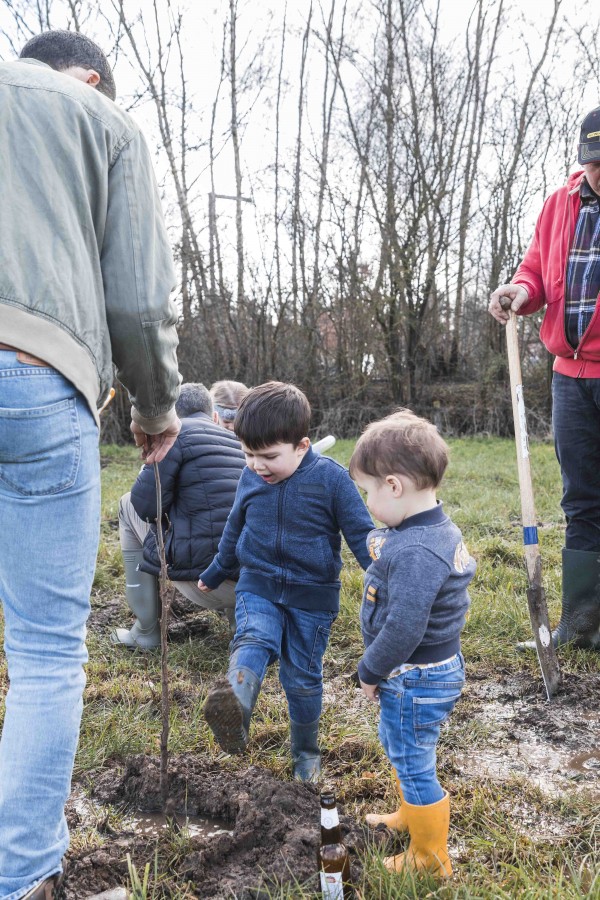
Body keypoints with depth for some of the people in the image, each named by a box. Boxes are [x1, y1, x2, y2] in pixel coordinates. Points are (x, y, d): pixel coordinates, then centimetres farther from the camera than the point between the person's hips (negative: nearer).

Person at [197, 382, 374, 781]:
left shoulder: (331, 478, -15)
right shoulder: (251, 478, -1)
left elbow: (361, 533, -9)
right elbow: (235, 530, 15)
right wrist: (214, 574, 27)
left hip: (313, 597, -3)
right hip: (258, 586, 3)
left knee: (303, 676, 7)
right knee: (252, 640, -26)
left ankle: (306, 752, 29)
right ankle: (235, 712, -51)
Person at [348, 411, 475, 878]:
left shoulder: (413, 553, -32)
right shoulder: (443, 530, -1)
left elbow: (402, 630, -30)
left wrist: (370, 671, -15)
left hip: (414, 681, -10)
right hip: (441, 665, 10)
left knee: (414, 766, 9)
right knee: (398, 748, 30)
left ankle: (431, 859, 30)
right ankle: (410, 817, 53)